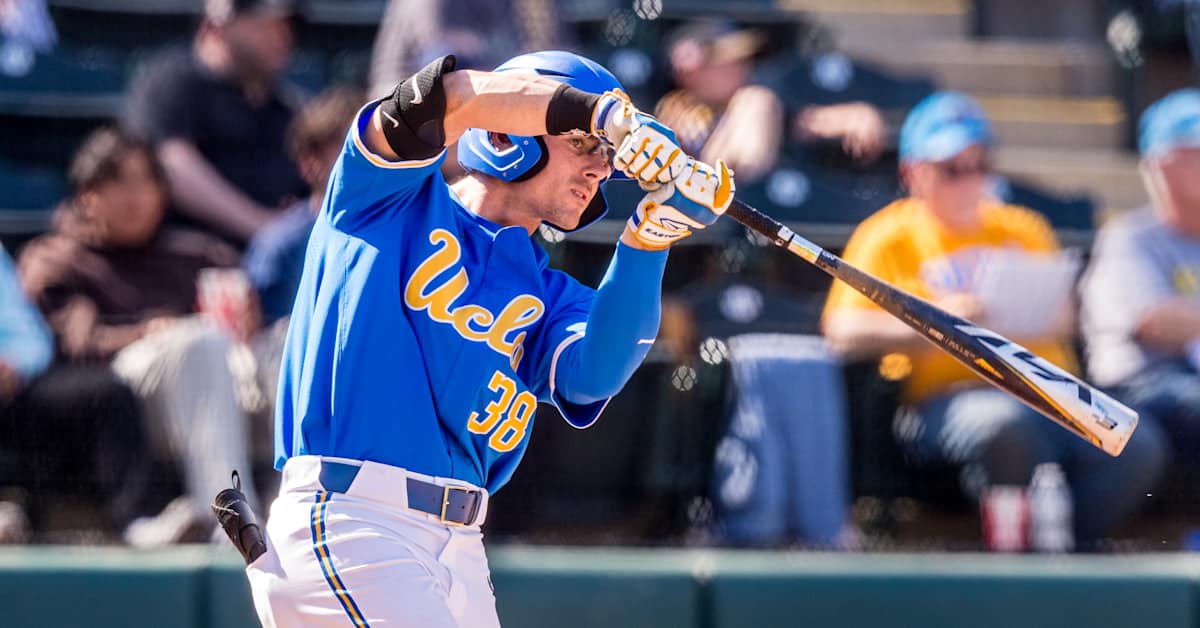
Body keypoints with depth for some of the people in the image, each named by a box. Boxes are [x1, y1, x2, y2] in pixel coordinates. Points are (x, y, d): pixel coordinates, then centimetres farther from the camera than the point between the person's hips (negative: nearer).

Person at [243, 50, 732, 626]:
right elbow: (450, 96, -12)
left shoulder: (548, 297, 19)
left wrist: (649, 238, -12)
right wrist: (608, 116, -15)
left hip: (458, 553, 6)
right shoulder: (389, 198, 8)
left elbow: (595, 374, -3)